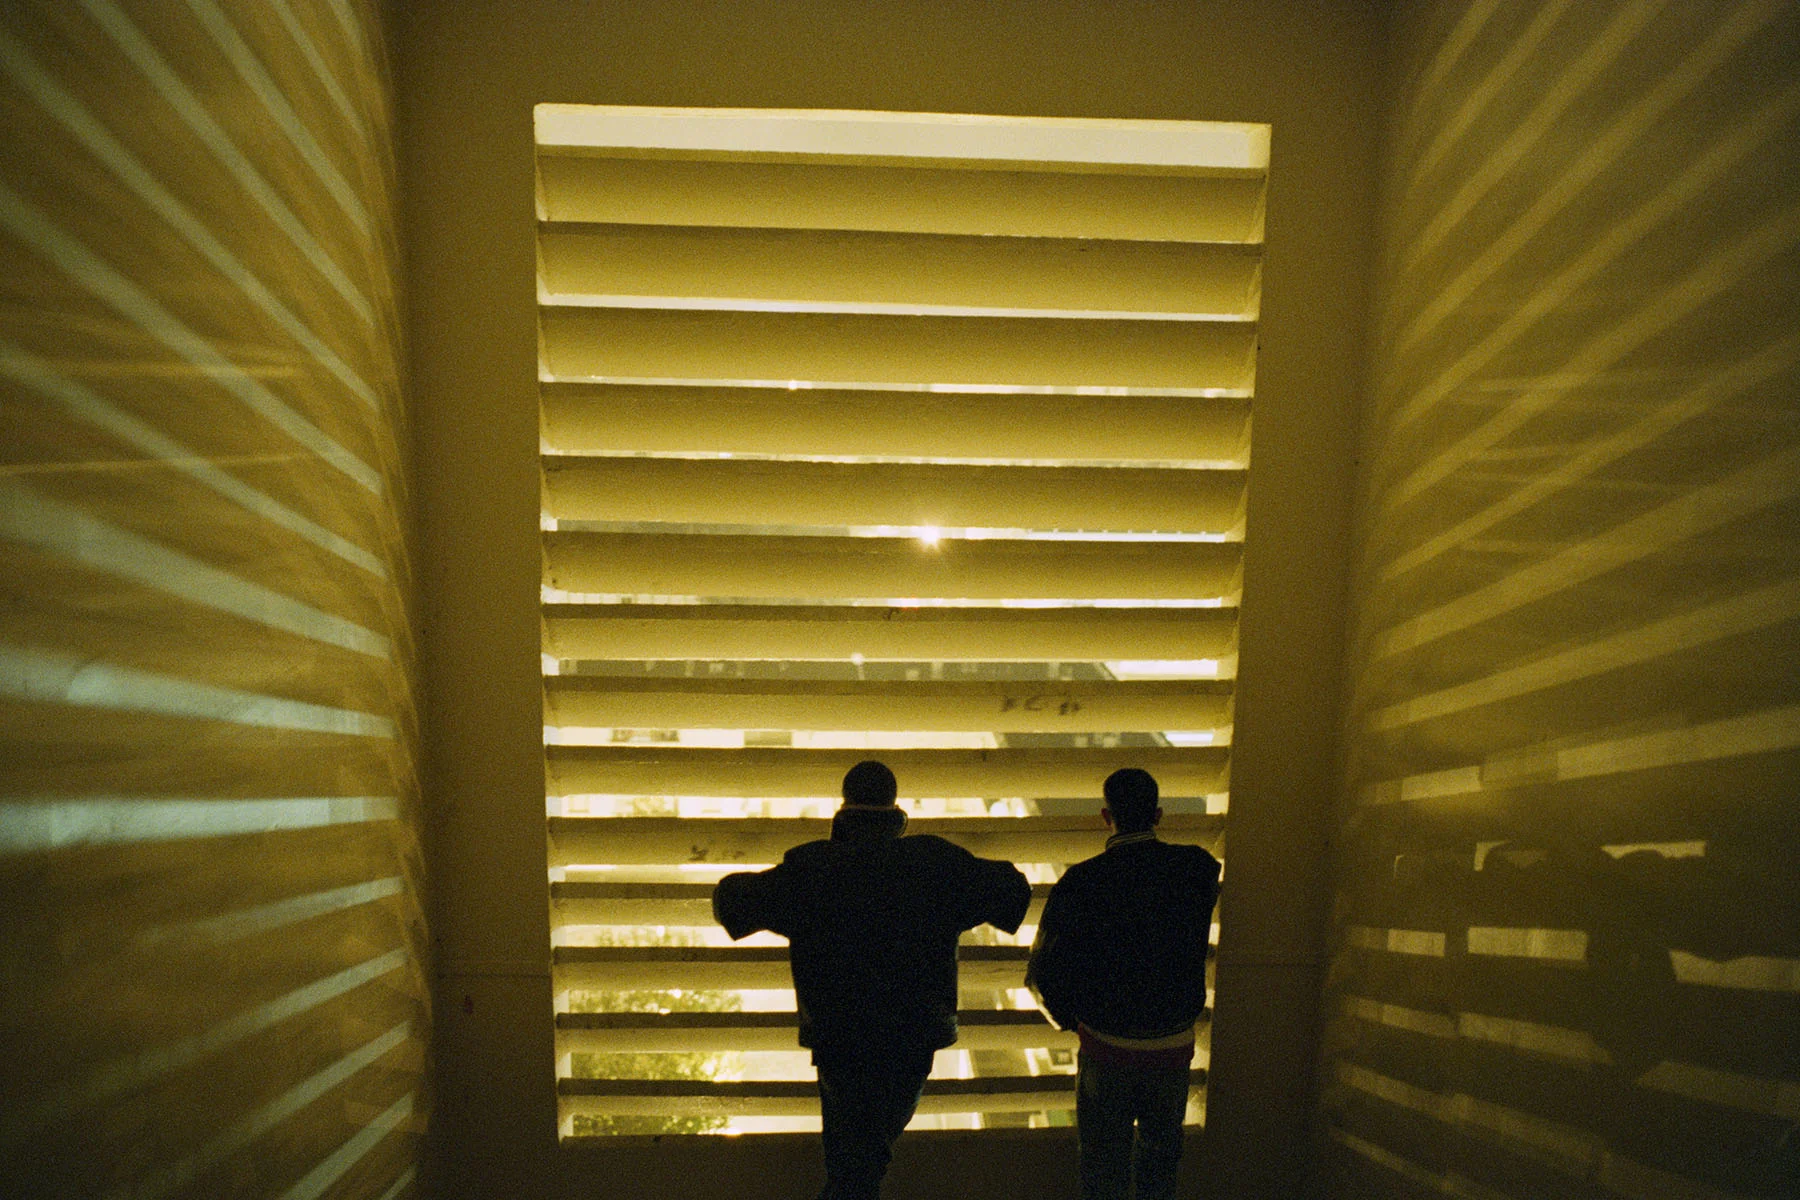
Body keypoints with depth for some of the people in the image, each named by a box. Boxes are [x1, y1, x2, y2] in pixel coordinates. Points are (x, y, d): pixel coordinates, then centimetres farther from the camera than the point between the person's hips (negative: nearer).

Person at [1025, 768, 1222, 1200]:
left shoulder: (1081, 882, -18)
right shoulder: (1195, 869, -11)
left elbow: (1042, 974, -13)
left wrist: (1070, 1018, 5)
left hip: (1106, 1051, -2)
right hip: (1175, 1046, 3)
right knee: (1160, 1155, 25)